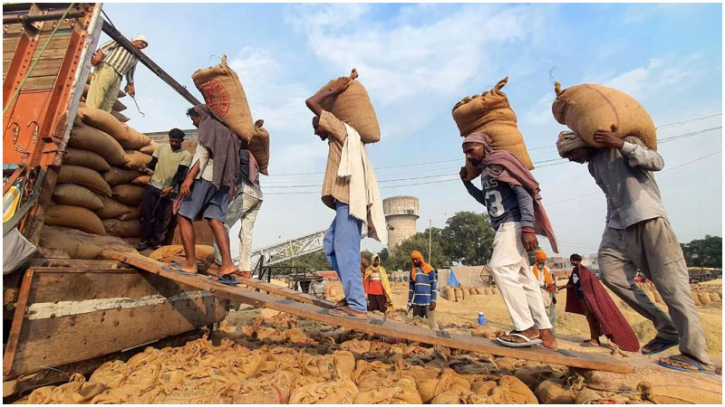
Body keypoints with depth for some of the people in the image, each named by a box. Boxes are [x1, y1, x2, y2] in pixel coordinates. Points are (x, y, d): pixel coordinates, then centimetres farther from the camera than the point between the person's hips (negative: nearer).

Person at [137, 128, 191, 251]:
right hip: (152, 186, 3)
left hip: (169, 191, -3)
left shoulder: (186, 155, -5)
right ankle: (145, 240, 10)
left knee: (162, 218, 2)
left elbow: (180, 174, -11)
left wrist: (170, 187, -23)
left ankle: (157, 242, 13)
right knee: (146, 213, 0)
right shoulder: (161, 148, 5)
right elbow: (153, 163, 9)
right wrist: (146, 167, -15)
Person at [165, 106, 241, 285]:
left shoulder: (207, 124, 5)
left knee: (184, 216, -1)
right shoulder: (226, 130, 28)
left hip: (206, 176, -7)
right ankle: (227, 264, -17)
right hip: (223, 180, 7)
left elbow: (204, 152, -11)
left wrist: (189, 176, -19)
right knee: (216, 221, -3)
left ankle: (190, 263, -6)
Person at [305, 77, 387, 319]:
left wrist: (334, 89, 13)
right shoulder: (342, 138, 29)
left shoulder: (339, 128, 4)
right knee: (331, 244, 12)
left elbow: (311, 102, 2)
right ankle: (353, 294, 14)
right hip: (349, 199, 10)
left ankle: (357, 306, -9)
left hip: (350, 199, -10)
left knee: (346, 250, -12)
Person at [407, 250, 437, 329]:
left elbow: (434, 286, -4)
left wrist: (433, 301, -11)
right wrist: (409, 302, 11)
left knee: (430, 324, -2)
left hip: (428, 302, -5)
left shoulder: (429, 269, -3)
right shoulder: (413, 270, 11)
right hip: (416, 302, 5)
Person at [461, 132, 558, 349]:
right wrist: (467, 182, 22)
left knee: (500, 267, -19)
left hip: (514, 223, -10)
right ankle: (545, 332, 13)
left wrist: (528, 227, -24)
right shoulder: (485, 171, 19)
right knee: (524, 278, 8)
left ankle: (527, 329, -13)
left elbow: (524, 193, -15)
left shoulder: (500, 161, -6)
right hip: (504, 226, 10)